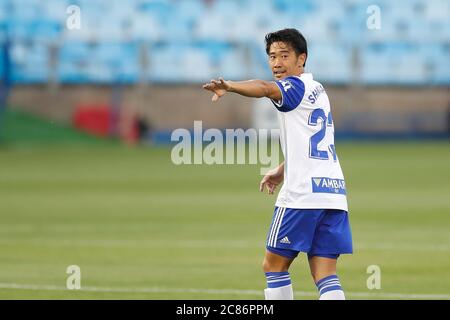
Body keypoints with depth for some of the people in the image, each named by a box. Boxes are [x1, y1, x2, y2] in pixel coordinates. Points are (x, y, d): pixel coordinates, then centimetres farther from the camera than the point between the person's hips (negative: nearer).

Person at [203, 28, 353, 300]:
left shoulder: (297, 86, -5)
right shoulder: (316, 90, 22)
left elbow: (265, 88, -29)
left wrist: (229, 86, -43)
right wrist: (283, 171, 38)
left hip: (302, 194, -8)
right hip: (334, 193, 8)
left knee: (274, 265, 4)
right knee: (325, 276, 2)